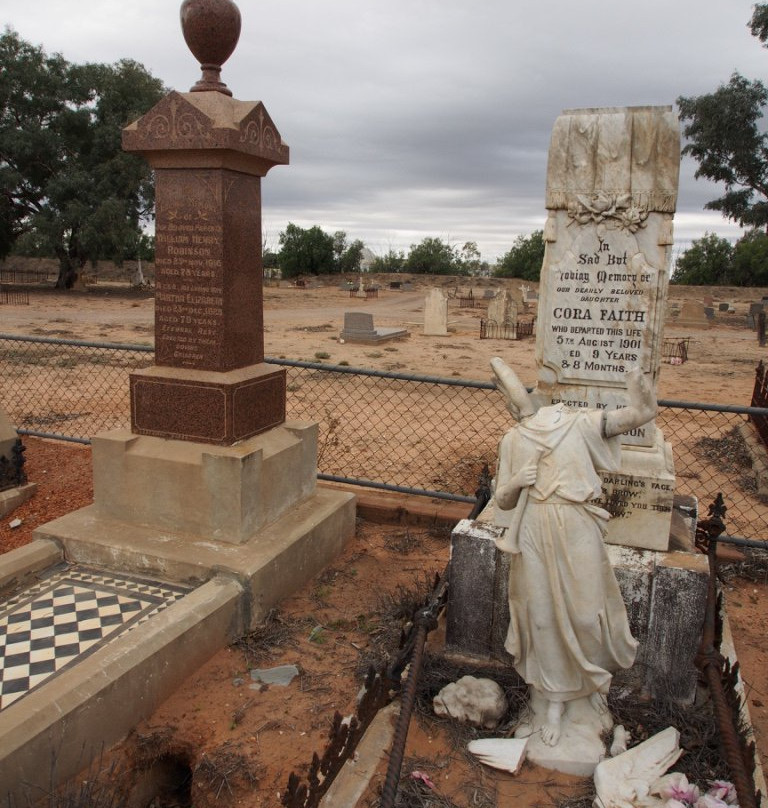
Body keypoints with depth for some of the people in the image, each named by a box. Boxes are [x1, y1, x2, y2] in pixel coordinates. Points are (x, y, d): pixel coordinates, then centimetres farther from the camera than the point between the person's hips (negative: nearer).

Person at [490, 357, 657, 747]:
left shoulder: (575, 423, -1)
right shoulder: (512, 440, 6)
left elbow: (640, 415, -6)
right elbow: (501, 500, 10)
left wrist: (640, 398, -28)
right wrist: (514, 482, -11)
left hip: (576, 532, -1)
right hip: (535, 536, 2)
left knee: (584, 611, 6)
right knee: (543, 617, 8)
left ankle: (592, 680, 38)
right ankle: (551, 707, 26)